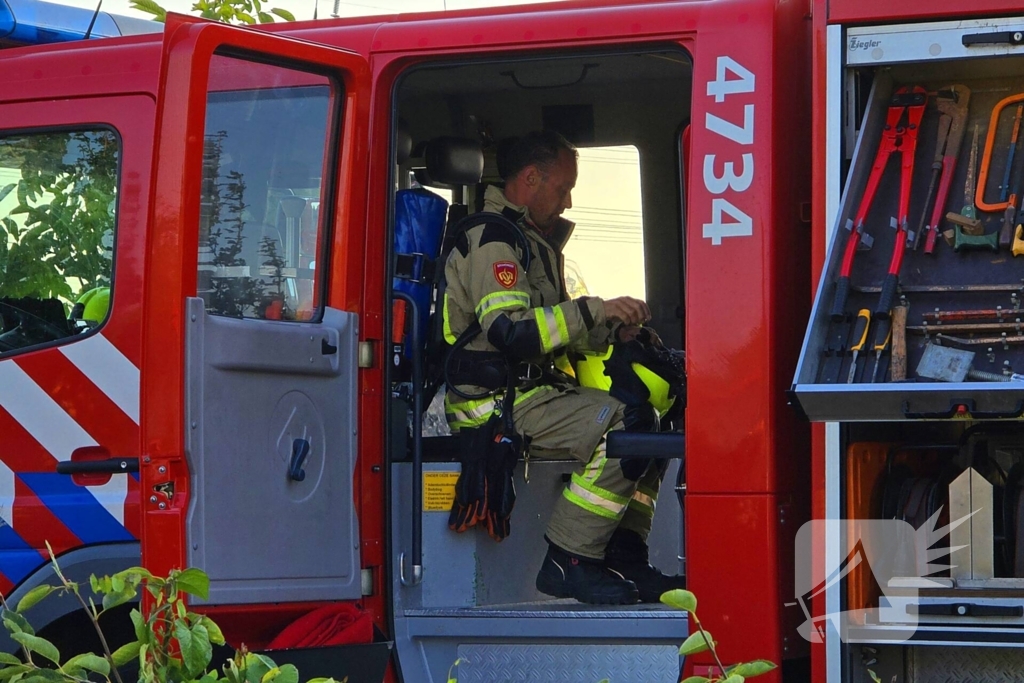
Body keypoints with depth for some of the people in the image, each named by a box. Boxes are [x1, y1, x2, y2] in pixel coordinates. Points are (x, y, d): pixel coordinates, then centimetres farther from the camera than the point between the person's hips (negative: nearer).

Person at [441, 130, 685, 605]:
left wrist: (611, 330, 6)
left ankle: (624, 560, 1)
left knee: (651, 418, 7)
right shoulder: (492, 238, -11)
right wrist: (596, 311, -22)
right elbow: (508, 331, -24)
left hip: (529, 390, 11)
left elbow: (548, 329, 24)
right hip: (492, 402, -10)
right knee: (624, 425, -25)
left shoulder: (533, 239, 23)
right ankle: (567, 563, -20)